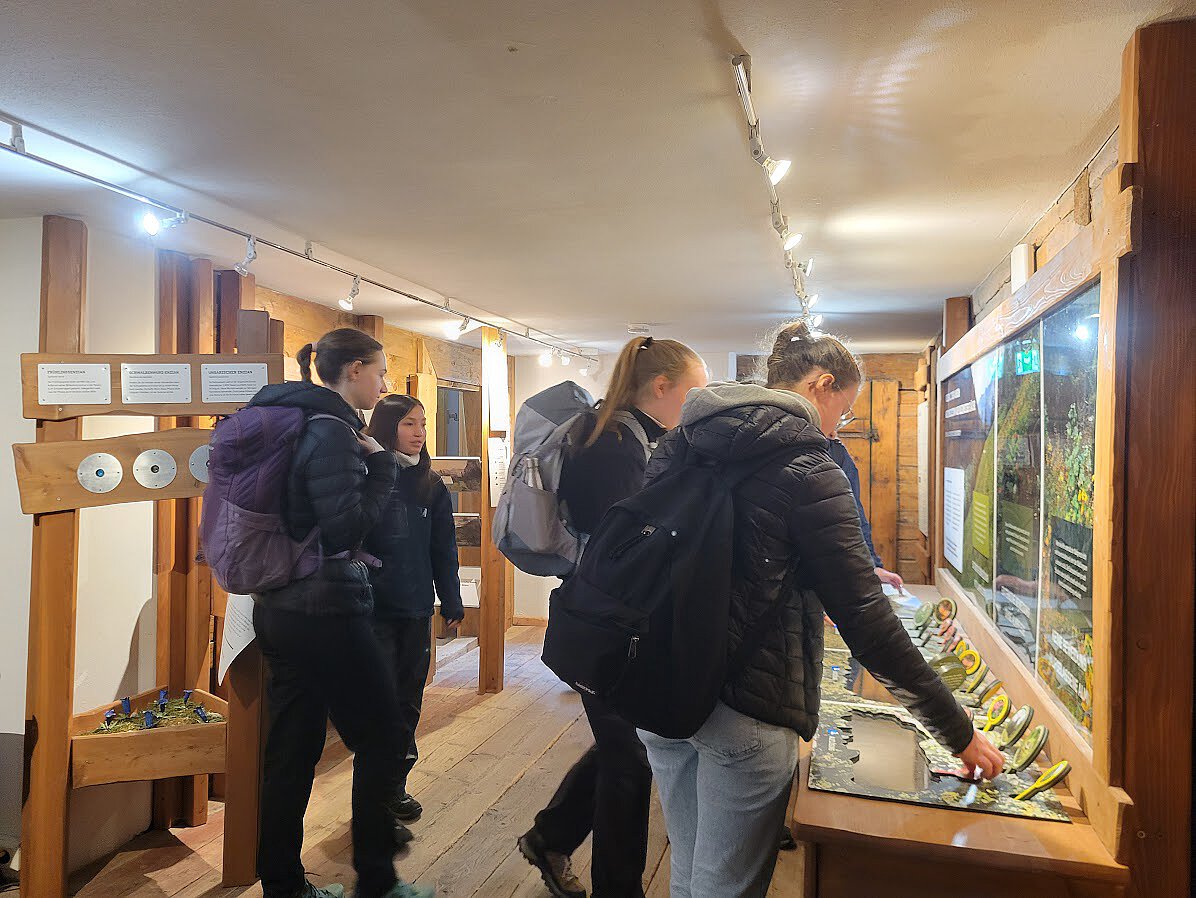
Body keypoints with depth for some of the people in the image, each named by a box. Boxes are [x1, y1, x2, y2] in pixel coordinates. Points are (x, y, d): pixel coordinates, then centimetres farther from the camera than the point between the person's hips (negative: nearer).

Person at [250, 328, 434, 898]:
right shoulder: (333, 429, -16)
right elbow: (346, 528, -22)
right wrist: (381, 466, -11)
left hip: (278, 610, 9)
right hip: (326, 612, -9)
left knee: (291, 750, 15)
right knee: (381, 739, 5)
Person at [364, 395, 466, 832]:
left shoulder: (431, 486, 8)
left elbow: (444, 549, 10)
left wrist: (451, 601, 7)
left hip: (416, 613, 5)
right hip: (374, 611, -5)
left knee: (409, 702, 15)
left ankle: (396, 785, 31)